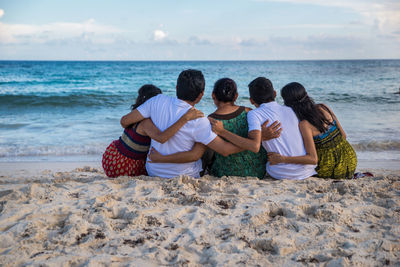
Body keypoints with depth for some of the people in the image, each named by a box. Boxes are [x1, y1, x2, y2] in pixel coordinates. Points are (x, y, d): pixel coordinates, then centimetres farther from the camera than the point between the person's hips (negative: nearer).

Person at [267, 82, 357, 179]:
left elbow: (313, 158, -26)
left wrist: (282, 159, -29)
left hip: (332, 170, -6)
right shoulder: (323, 108, -4)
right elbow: (343, 135, 3)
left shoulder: (304, 125, -22)